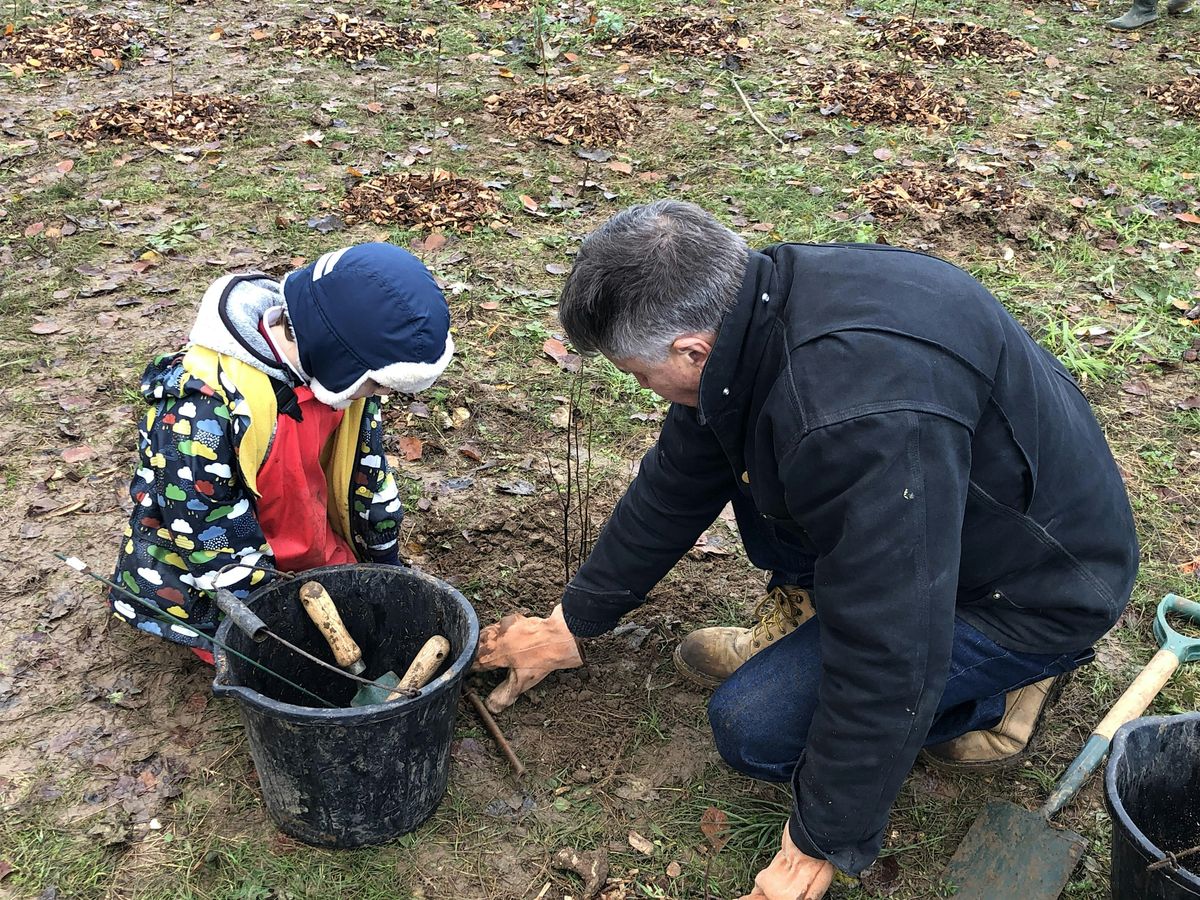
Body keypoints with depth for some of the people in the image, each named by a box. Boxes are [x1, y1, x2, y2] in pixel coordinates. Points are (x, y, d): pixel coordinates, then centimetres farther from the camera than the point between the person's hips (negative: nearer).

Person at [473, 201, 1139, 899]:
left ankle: (987, 696, 4)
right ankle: (803, 617, 13)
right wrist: (571, 626, 14)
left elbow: (888, 654, -32)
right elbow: (676, 484, 4)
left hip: (1039, 586, -8)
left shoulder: (861, 423, -39)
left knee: (754, 726, -14)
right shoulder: (746, 306, -10)